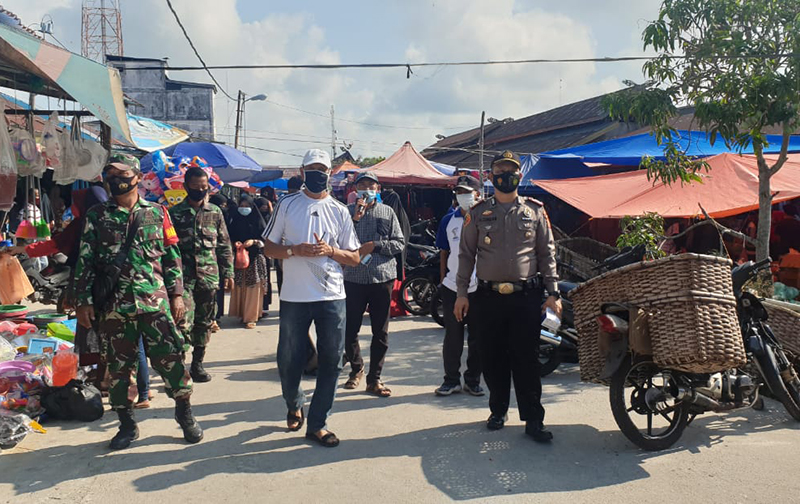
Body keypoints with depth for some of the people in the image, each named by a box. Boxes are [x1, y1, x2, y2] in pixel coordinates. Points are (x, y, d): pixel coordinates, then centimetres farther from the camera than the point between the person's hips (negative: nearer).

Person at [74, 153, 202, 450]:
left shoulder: (156, 212, 6)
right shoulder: (96, 216, 7)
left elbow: (172, 256, 6)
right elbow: (85, 261, 5)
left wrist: (176, 293, 1)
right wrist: (84, 301, -1)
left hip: (155, 301, -1)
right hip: (113, 304, 2)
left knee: (170, 358, -2)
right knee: (118, 365, 9)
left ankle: (185, 413, 17)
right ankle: (127, 425, 24)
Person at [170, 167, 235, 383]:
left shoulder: (215, 212, 9)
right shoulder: (175, 213, 2)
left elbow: (224, 245, 12)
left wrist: (228, 272, 6)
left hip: (209, 276, 3)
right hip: (184, 276, -3)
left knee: (204, 322, 10)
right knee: (184, 322, -13)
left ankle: (197, 363, 23)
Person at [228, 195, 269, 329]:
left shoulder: (258, 220, 2)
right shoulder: (235, 220, 9)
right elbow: (230, 238, 12)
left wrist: (254, 242, -16)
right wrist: (234, 243, -8)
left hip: (255, 258, -2)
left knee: (253, 289, -4)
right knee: (239, 287, 2)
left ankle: (251, 317, 0)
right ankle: (241, 314, 13)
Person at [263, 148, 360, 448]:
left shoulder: (339, 211, 8)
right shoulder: (287, 205, 4)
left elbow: (354, 257, 8)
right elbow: (268, 248, 5)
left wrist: (330, 250, -11)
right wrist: (295, 250, -13)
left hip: (332, 297, 1)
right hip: (294, 297, -1)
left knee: (331, 361, 3)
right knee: (289, 360, 7)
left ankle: (317, 423, 18)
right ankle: (294, 405, 37)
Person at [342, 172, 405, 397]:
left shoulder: (387, 212, 7)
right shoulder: (348, 211, 4)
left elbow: (398, 244, 3)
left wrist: (375, 245, -10)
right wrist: (355, 218, -15)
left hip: (382, 278, 1)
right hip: (354, 278, -1)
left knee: (381, 332, 4)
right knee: (350, 329, 5)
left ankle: (374, 379, 15)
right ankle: (356, 368, 30)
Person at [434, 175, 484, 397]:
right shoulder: (448, 220, 8)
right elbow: (444, 253, 12)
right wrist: (443, 280, 8)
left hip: (479, 287, -2)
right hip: (452, 287, 2)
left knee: (478, 337, 8)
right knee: (452, 337, 7)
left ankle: (473, 380, 21)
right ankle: (451, 379, 19)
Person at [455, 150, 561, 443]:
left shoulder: (535, 211, 8)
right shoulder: (478, 213, 8)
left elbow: (547, 254, 8)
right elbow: (466, 254, 9)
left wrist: (553, 293, 0)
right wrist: (461, 293, 3)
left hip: (527, 297, -1)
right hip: (489, 296, 1)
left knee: (526, 359, 1)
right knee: (492, 358, 9)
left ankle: (533, 419, 10)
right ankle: (498, 410, 26)